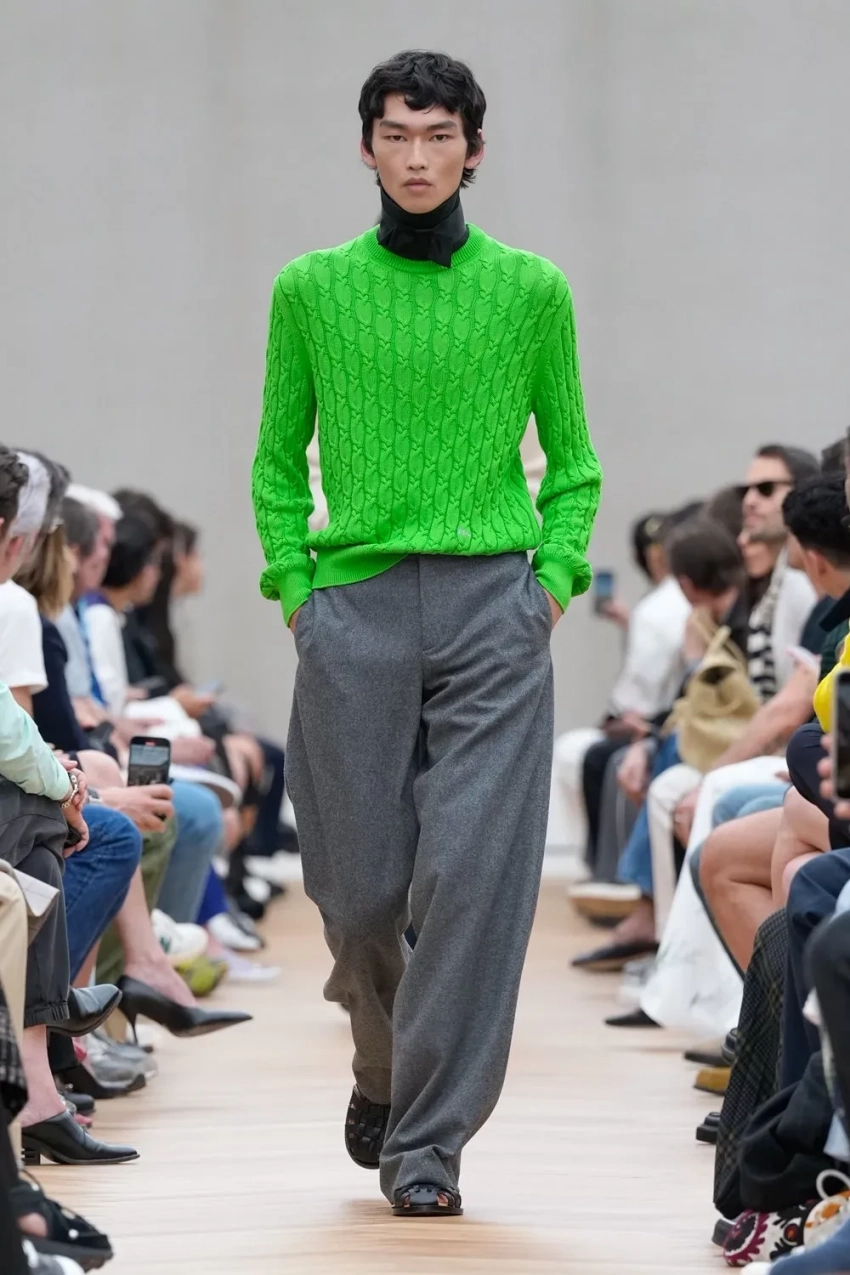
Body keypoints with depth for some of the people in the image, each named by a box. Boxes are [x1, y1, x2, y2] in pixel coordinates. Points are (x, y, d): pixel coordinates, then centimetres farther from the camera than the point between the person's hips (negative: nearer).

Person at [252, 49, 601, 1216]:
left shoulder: (532, 290, 6)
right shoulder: (312, 290, 7)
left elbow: (573, 460, 13)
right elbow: (278, 461, 14)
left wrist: (552, 584, 1)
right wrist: (294, 588, 4)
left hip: (494, 608, -1)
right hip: (354, 610, 1)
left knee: (474, 871, -10)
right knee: (361, 884, 3)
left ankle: (428, 1142, -2)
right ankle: (383, 1060, 34)